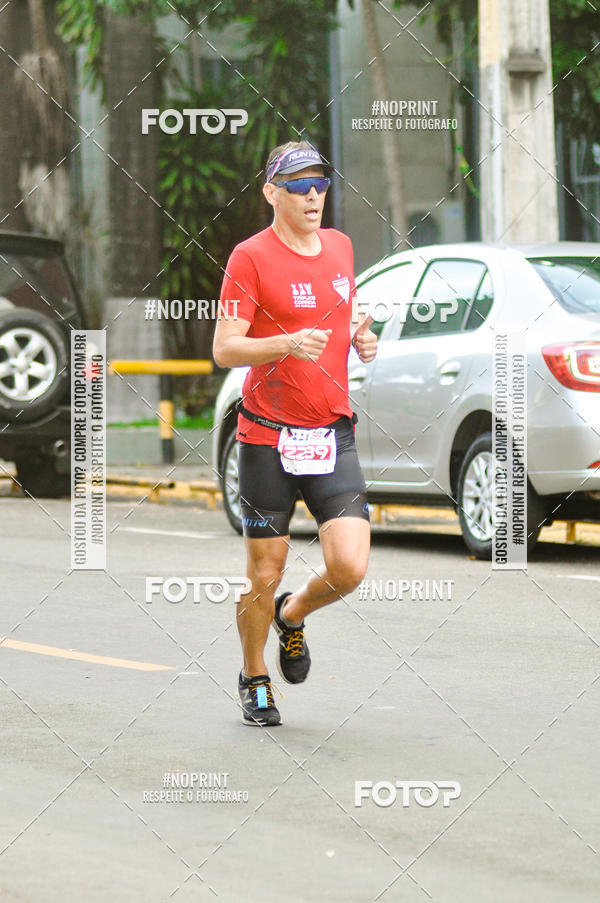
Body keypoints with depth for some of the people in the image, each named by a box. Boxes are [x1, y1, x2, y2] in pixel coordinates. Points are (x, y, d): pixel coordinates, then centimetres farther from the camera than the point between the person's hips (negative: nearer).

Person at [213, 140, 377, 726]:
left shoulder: (340, 247, 11)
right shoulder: (250, 256, -7)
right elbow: (224, 349, -12)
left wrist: (360, 338, 5)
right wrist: (288, 343, -28)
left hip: (332, 435, 4)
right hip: (268, 436, -4)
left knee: (349, 568, -10)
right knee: (265, 573, 4)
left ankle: (293, 616, 23)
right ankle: (254, 680, 28)